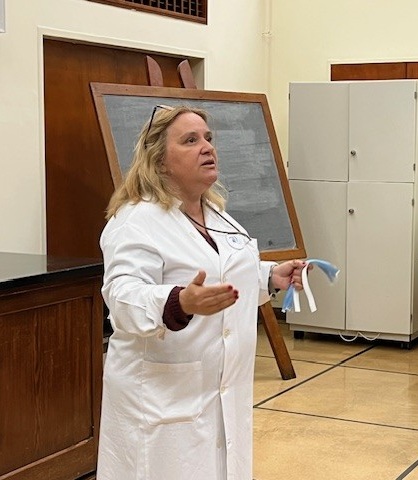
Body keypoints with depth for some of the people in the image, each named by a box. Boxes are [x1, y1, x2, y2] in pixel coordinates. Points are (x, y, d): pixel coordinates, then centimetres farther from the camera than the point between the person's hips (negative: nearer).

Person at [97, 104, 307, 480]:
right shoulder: (137, 221, -18)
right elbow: (124, 297, -30)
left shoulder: (215, 213, 10)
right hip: (162, 396, -8)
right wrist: (182, 304, -47)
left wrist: (271, 277, 10)